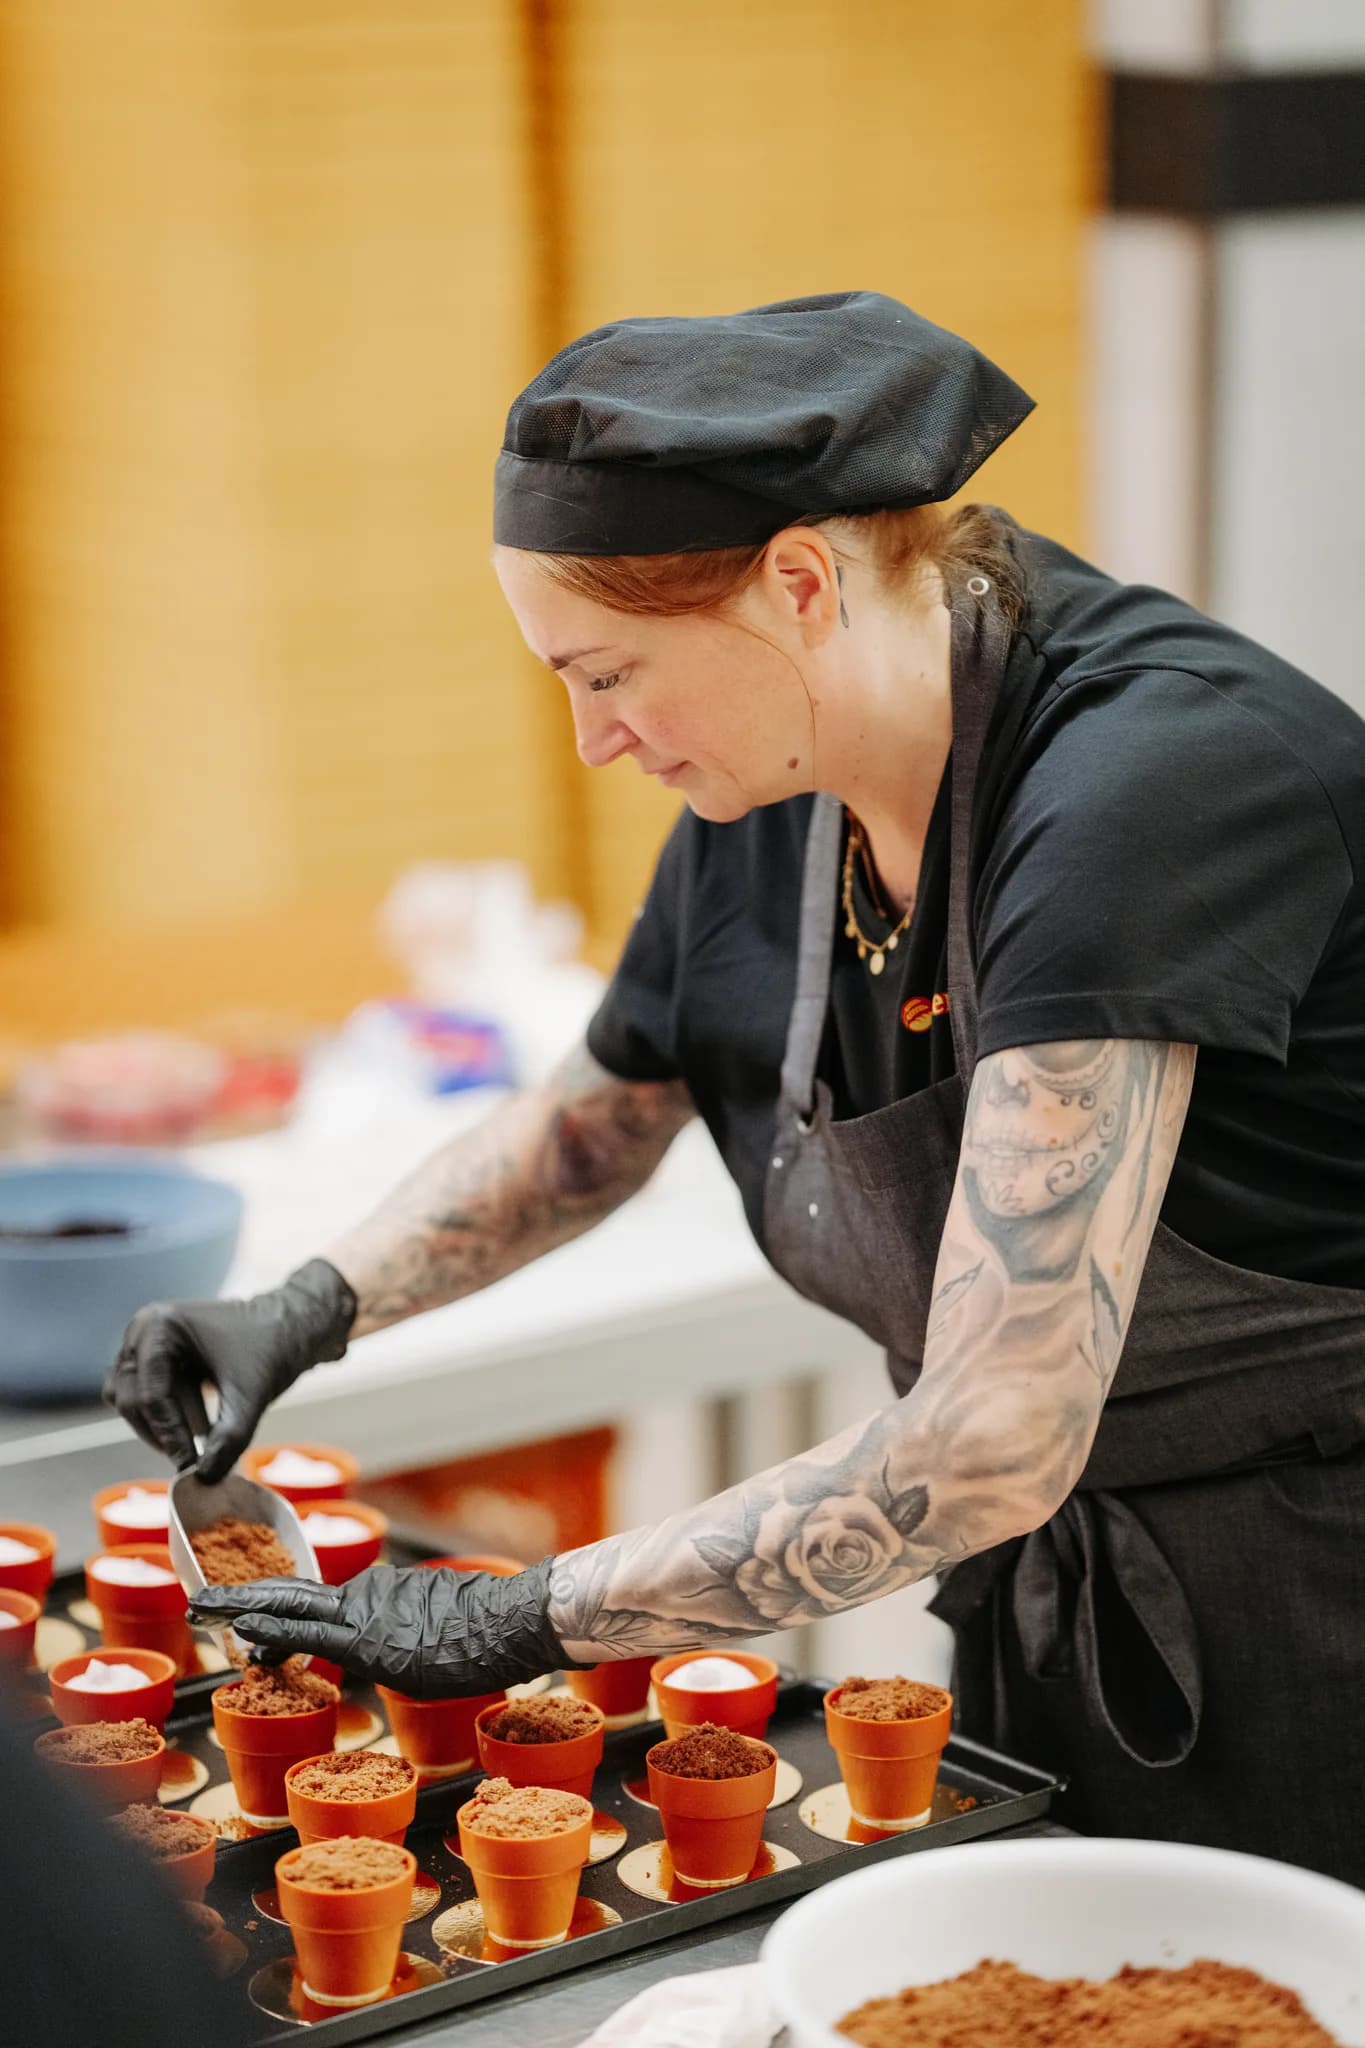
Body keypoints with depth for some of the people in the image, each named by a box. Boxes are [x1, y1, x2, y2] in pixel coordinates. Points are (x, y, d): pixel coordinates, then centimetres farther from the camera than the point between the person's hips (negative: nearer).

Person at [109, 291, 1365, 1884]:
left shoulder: (1146, 781, -29)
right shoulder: (760, 807, -4)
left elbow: (991, 1435, -34)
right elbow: (593, 1122, 18)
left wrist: (532, 1620, -27)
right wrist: (311, 1307, 2)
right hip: (1052, 1614, 7)